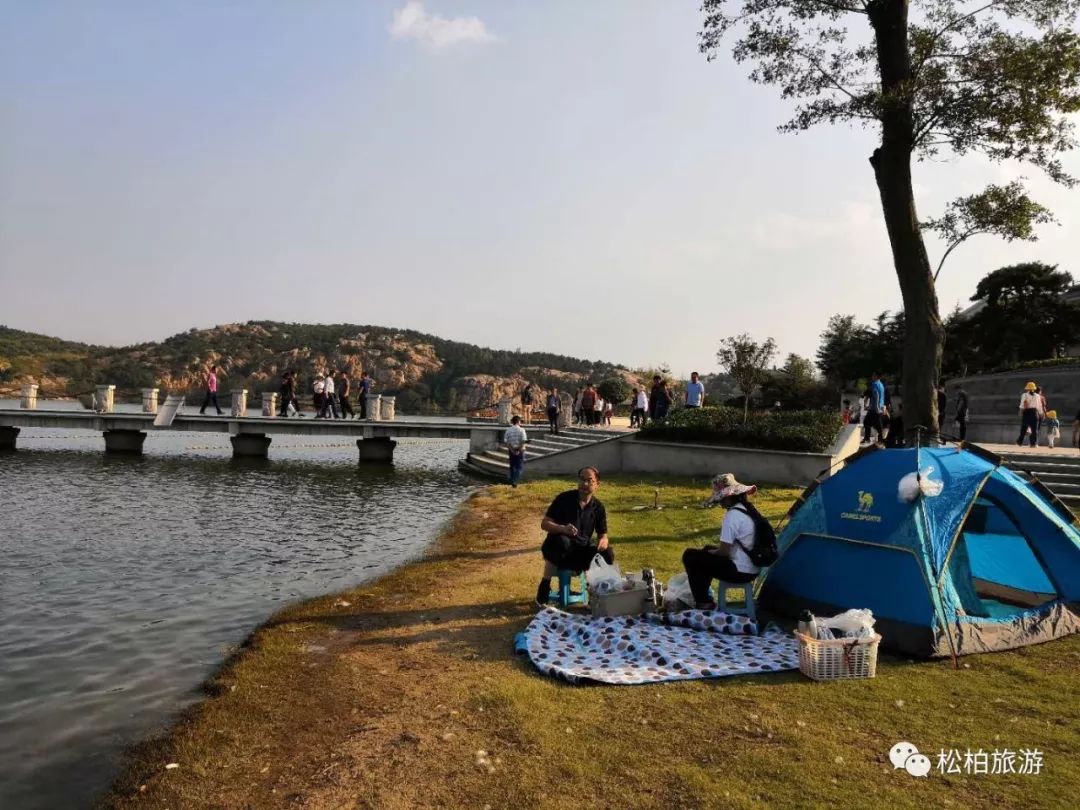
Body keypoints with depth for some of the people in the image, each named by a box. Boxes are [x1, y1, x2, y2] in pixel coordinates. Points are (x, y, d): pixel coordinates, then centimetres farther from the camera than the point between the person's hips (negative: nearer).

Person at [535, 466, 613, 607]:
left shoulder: (598, 507, 1)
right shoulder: (564, 499, -9)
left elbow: (602, 535, 6)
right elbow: (544, 523, -11)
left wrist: (603, 541, -20)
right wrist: (563, 528, -32)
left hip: (581, 552, 3)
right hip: (557, 548, -2)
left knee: (607, 555, -25)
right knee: (562, 541, -39)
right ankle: (544, 587, -22)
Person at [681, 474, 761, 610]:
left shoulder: (733, 515, -21)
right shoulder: (749, 509, 6)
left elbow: (724, 552, -18)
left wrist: (712, 552, 3)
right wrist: (712, 550, 16)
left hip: (740, 571, -9)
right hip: (753, 569, 9)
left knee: (690, 556, 0)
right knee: (707, 549, 27)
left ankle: (703, 603, 8)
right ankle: (703, 596, 32)